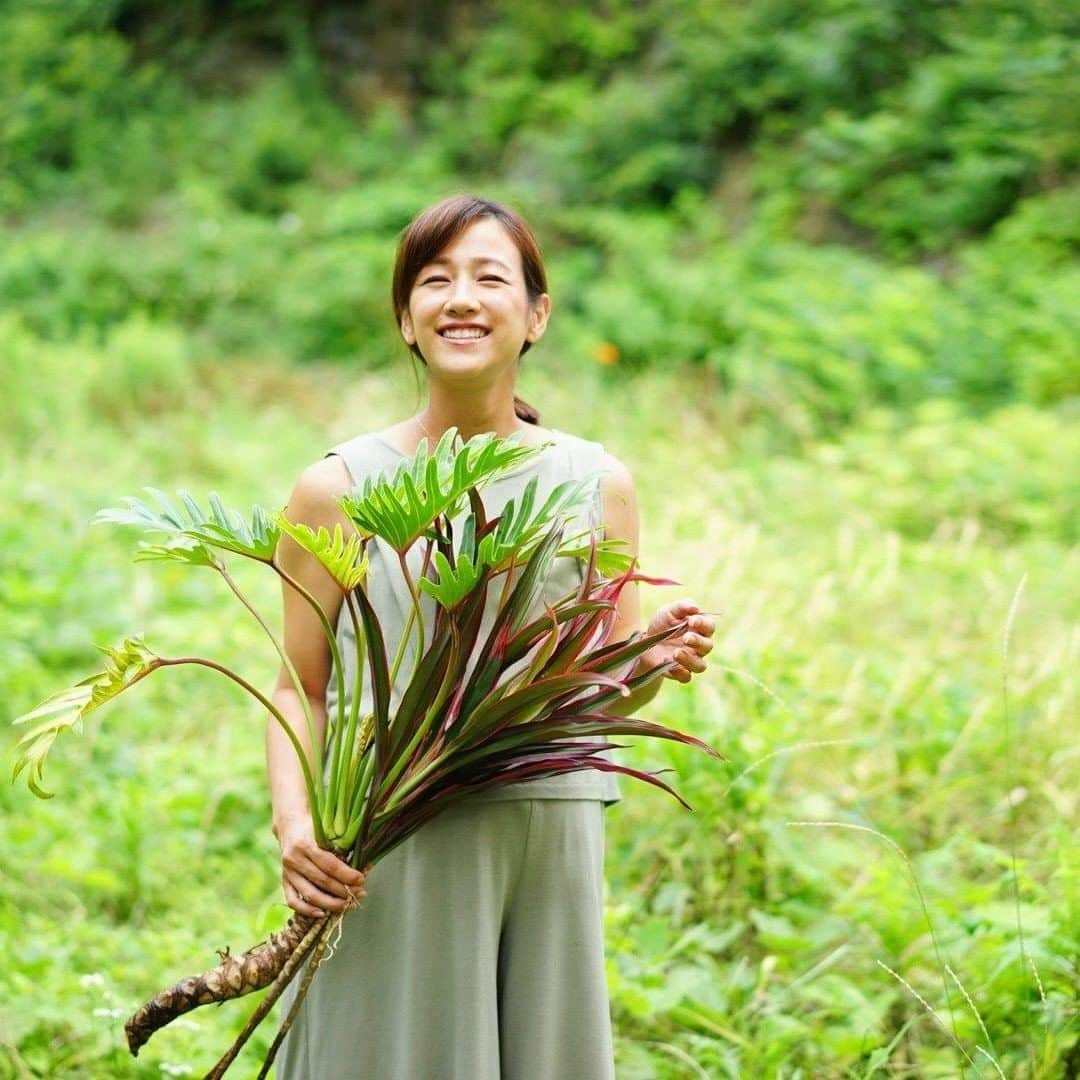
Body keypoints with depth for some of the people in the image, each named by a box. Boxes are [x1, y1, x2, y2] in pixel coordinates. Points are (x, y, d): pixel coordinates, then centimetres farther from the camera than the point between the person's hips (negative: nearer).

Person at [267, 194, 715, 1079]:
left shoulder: (596, 484, 5)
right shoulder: (340, 489, -1)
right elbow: (299, 687, 1)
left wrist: (656, 660, -12)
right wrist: (293, 820, -15)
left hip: (550, 840, 2)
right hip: (388, 849, -2)